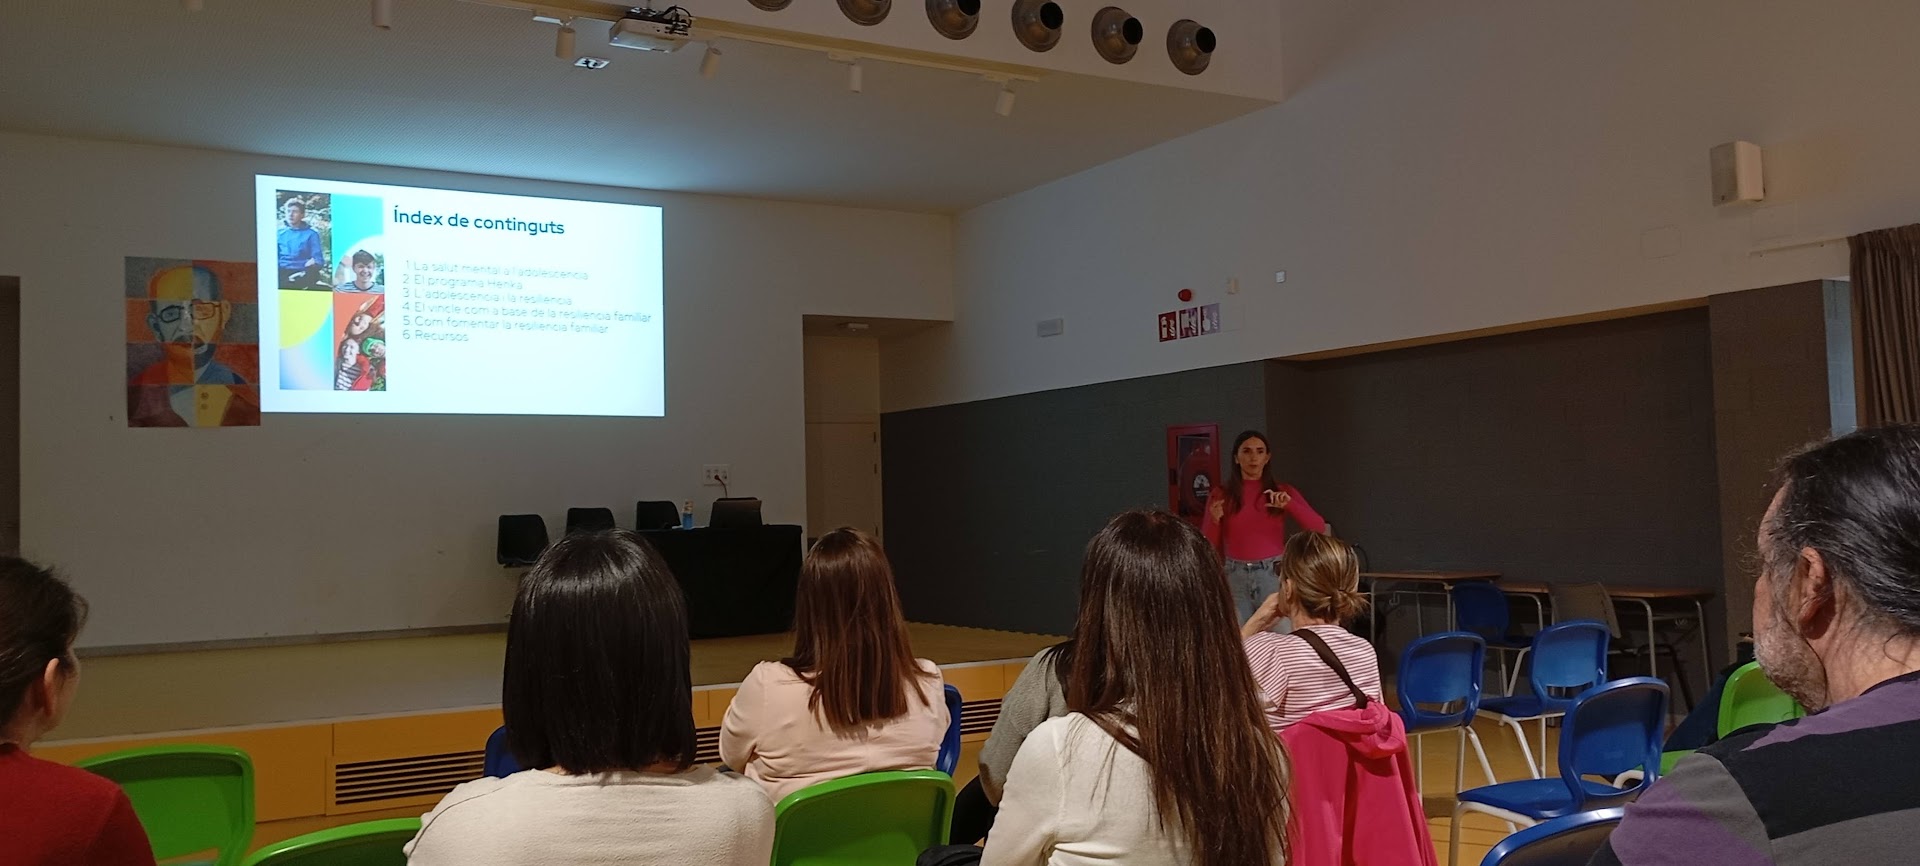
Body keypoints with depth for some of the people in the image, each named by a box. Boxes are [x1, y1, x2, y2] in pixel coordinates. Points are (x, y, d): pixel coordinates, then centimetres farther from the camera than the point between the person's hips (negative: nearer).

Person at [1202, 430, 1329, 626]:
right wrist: (1214, 520, -14)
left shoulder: (1283, 491, 6)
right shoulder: (1221, 494, 5)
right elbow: (1208, 545, 6)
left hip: (1274, 574, 0)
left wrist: (1289, 504, -18)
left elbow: (1318, 528, -3)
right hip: (1235, 577, 0)